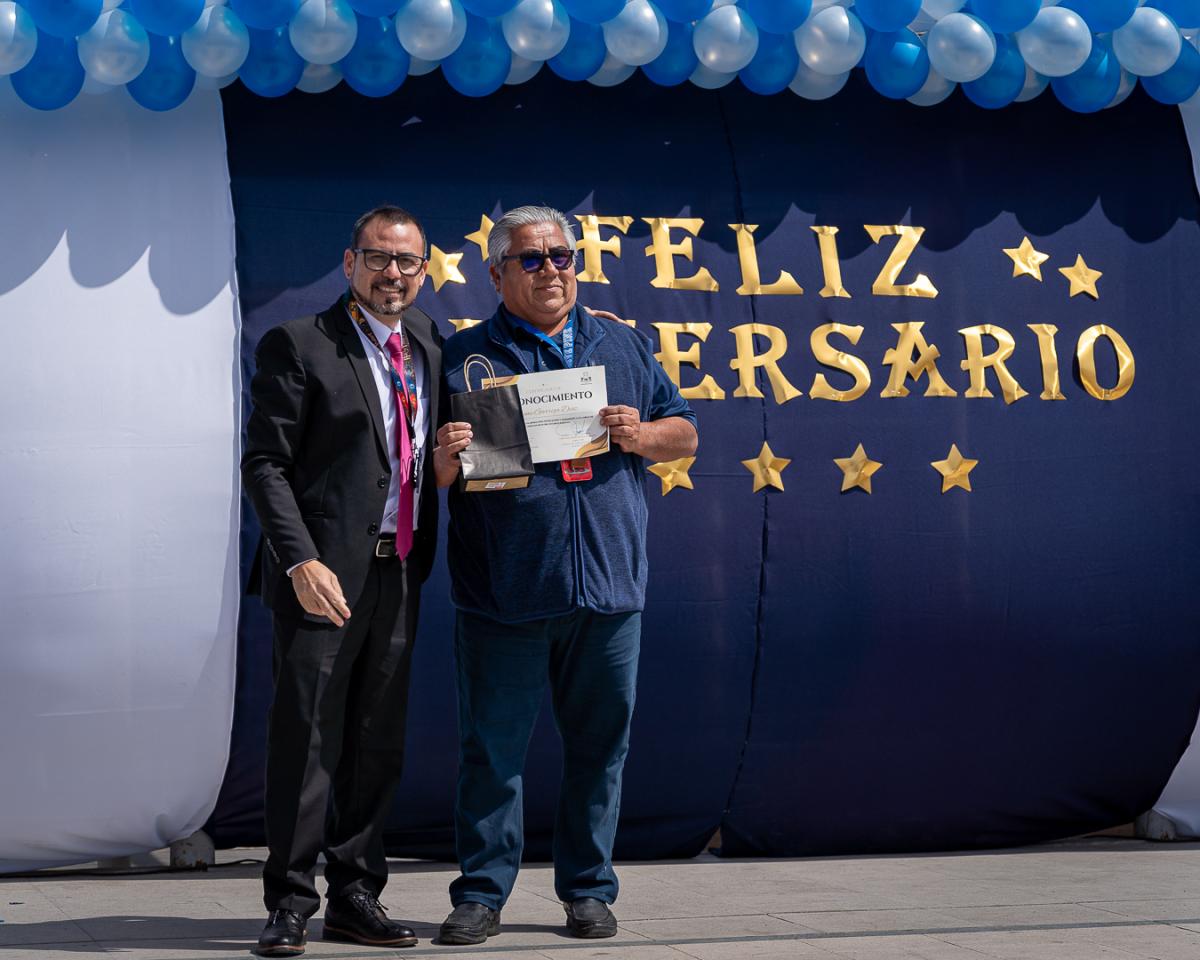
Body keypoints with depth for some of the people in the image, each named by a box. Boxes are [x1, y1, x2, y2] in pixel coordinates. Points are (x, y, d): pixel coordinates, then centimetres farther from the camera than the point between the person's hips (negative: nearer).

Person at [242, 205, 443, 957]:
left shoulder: (430, 344, 12)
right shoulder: (298, 346, -5)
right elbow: (266, 463, -10)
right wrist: (301, 561, -19)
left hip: (397, 575, 6)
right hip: (325, 574, -6)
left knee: (378, 746, 10)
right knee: (306, 741, -4)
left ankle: (355, 898, 19)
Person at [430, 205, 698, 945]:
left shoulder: (623, 348, 15)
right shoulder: (465, 356, 6)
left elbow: (685, 434, 15)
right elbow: (432, 475, 3)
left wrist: (640, 435, -6)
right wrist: (445, 460, -20)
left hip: (608, 587, 3)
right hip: (503, 593, -3)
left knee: (601, 743, 7)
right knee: (493, 746, 0)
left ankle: (588, 889, 18)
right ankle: (482, 893, 8)